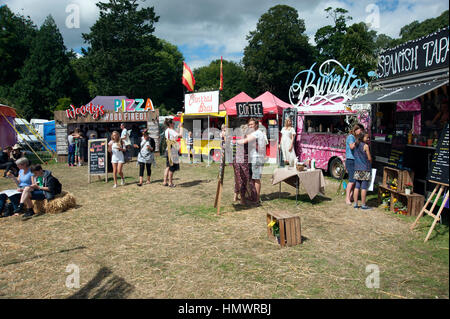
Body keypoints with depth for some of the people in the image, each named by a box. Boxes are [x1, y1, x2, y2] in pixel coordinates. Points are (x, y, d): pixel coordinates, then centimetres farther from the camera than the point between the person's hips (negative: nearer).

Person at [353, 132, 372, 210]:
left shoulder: (356, 145, 8)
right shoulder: (365, 146, -10)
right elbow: (369, 158, -7)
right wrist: (369, 164, 12)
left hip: (357, 168, 6)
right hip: (365, 169, -6)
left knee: (357, 187, 8)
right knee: (364, 188, -1)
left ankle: (355, 204, 12)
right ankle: (363, 205, 3)